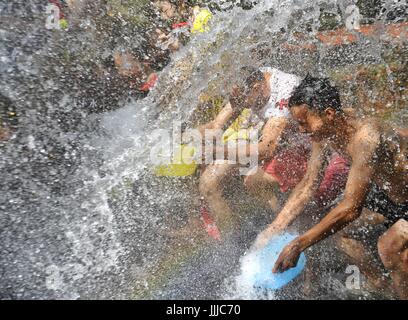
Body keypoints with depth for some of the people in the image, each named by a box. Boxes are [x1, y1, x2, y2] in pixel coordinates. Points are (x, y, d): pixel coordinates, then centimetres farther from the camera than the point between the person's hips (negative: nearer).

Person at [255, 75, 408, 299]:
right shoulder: (325, 134, -12)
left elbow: (351, 208, -37)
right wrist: (272, 230, -11)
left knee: (390, 246, -26)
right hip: (387, 190, 8)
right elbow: (307, 186, -8)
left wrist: (298, 245, -33)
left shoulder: (365, 137, -36)